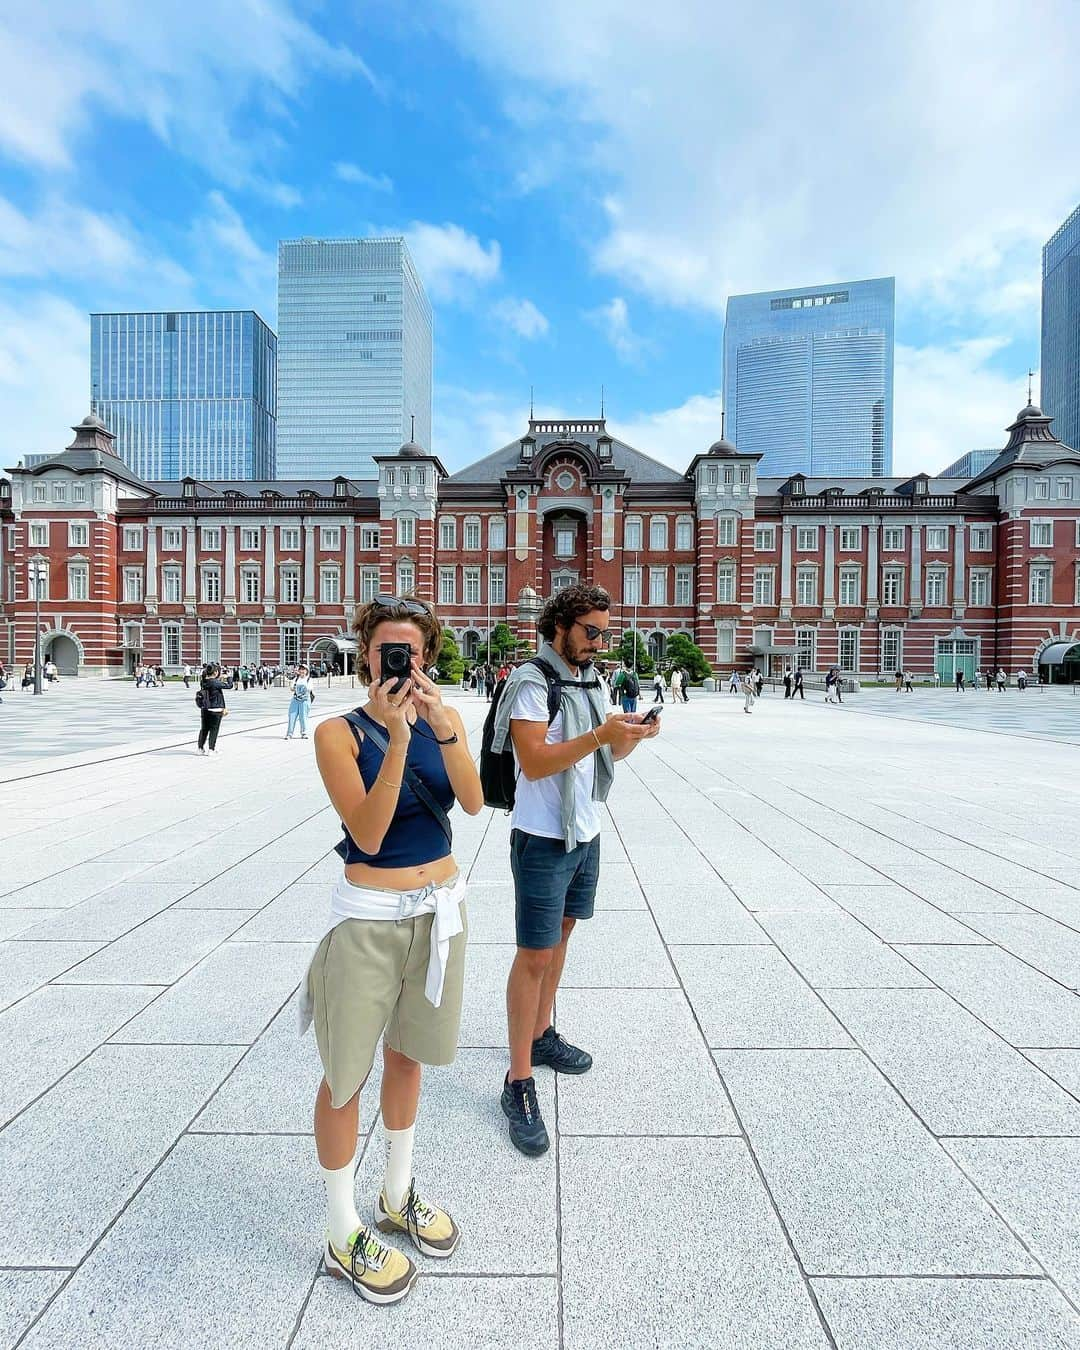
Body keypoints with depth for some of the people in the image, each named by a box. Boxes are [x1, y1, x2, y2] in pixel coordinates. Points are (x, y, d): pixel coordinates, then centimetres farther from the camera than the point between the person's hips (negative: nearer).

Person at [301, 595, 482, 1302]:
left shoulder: (445, 719, -1)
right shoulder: (339, 732, -13)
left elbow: (474, 801, -13)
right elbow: (369, 833, -21)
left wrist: (443, 729, -27)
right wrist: (397, 738, -30)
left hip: (441, 909, 4)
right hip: (369, 920, -4)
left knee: (406, 1056, 22)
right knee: (347, 1074, 11)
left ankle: (398, 1195, 45)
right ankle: (343, 1235, 35)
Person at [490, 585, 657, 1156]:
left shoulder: (592, 682, 9)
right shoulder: (532, 682, -16)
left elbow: (610, 753, 12)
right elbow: (534, 762, -24)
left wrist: (634, 733, -9)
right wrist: (602, 734, -30)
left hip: (585, 833, 8)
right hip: (543, 838, -8)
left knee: (561, 932, 19)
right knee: (534, 954, -1)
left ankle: (541, 1035, 38)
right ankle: (519, 1083, 13)